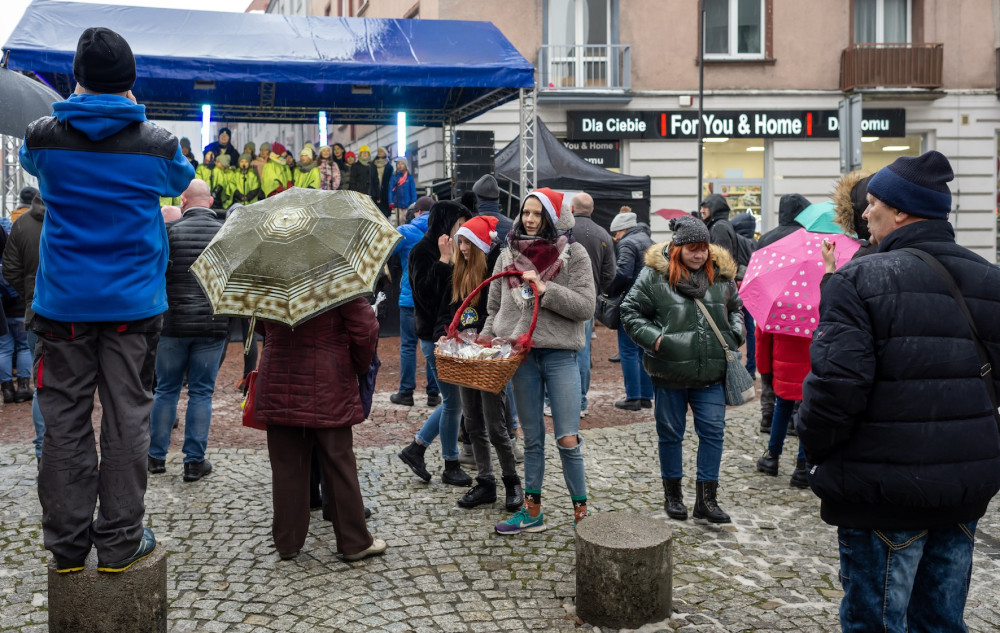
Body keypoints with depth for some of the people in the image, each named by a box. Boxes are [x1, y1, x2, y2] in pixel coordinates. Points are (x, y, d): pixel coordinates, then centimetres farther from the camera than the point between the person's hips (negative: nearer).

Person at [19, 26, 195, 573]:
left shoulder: (44, 138, -2)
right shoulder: (156, 144, -5)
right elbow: (180, 181, 18)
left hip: (62, 303, 1)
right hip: (134, 303, -1)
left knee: (64, 424, 9)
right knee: (127, 422, 5)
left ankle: (67, 545, 17)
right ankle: (119, 543, 12)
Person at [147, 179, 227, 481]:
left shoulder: (171, 232, -7)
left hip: (174, 323, 0)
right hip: (213, 325, 1)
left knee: (166, 389, 13)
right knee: (201, 392, 7)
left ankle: (156, 456, 21)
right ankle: (195, 461, 10)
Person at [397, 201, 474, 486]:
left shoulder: (451, 250, 13)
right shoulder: (423, 251, -12)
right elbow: (425, 292, -23)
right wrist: (444, 260, -24)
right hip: (435, 336, -9)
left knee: (453, 400, 12)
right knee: (454, 401, -1)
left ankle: (416, 448, 25)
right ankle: (451, 466, 15)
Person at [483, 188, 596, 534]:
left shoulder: (573, 254, -2)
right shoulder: (509, 255, 9)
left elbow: (586, 306, -10)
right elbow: (495, 308, 15)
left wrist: (545, 289, -16)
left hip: (560, 355, -3)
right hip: (520, 354, 4)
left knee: (567, 440, -3)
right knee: (532, 438, 13)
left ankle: (581, 511, 13)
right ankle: (532, 511, 24)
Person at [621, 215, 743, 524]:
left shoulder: (721, 273, 6)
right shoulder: (654, 275, -6)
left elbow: (735, 307, 21)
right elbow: (631, 312, -2)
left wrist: (735, 334, 4)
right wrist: (653, 338, -14)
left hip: (711, 372, 3)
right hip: (670, 372, -3)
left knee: (713, 432, 3)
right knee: (670, 434, 10)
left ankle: (706, 499, 14)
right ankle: (672, 495, 26)